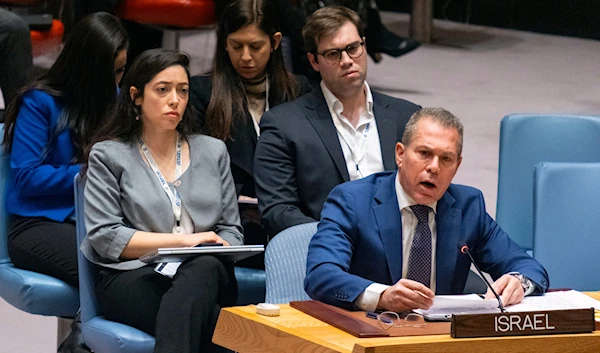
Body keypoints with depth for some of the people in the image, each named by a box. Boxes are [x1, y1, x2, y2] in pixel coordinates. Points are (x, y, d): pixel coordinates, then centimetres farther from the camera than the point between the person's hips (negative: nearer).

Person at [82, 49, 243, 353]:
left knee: (205, 267, -40)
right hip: (133, 278, -3)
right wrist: (181, 241, -8)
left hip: (206, 275, 3)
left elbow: (230, 231, 21)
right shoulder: (109, 156, 10)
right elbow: (105, 237, -1)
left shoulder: (213, 151, 21)